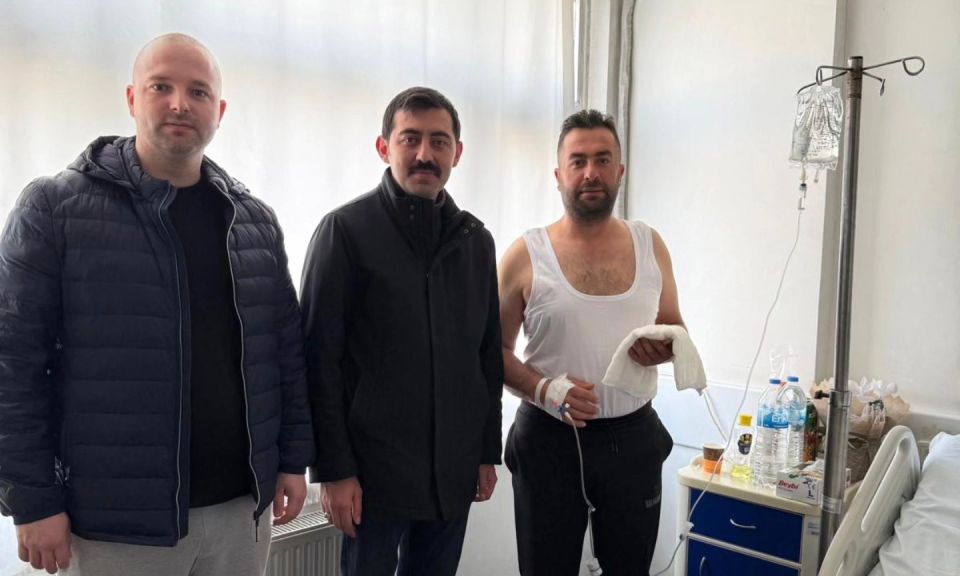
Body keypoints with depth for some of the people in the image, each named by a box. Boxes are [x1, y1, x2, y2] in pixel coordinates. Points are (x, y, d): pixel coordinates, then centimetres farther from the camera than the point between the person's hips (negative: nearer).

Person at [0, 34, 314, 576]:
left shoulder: (255, 220, 5)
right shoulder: (55, 208, -6)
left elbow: (287, 349, 7)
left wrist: (294, 459, 5)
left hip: (241, 505, 4)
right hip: (117, 517, -3)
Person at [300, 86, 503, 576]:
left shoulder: (476, 240, 7)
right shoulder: (346, 229, -7)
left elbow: (489, 355, 10)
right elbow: (320, 357, -9)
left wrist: (488, 450, 9)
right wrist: (333, 467, -11)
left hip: (454, 468, 4)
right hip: (375, 465, -4)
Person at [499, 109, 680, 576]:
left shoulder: (649, 245, 3)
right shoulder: (526, 255, -6)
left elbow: (676, 329, 12)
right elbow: (495, 349, -3)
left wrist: (666, 349, -10)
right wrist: (543, 389, -19)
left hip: (634, 436, 3)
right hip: (549, 437, -2)